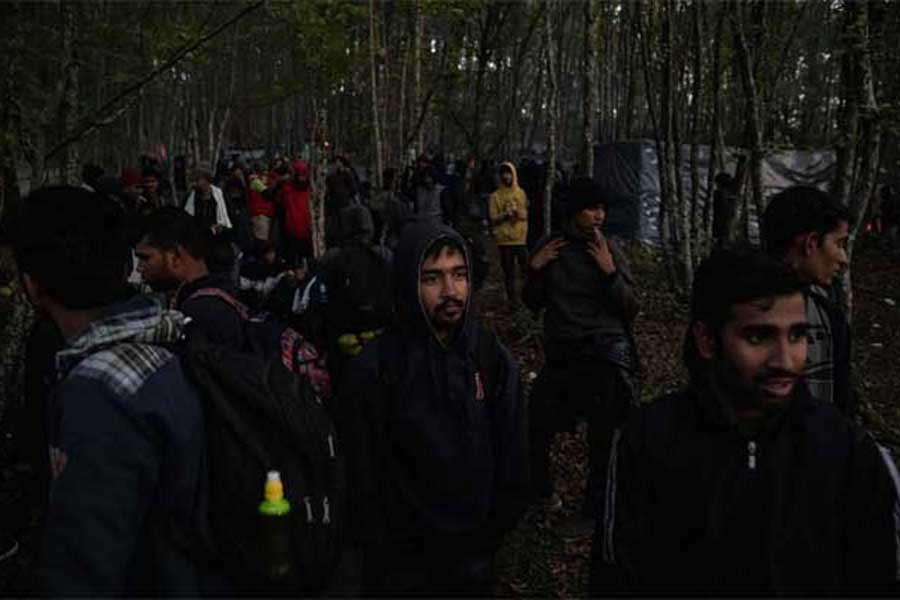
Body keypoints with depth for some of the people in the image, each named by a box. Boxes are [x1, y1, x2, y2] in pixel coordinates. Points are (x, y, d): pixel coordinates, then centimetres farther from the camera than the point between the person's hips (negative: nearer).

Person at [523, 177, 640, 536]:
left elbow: (631, 310, -4)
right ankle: (542, 492, 31)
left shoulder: (609, 250, -3)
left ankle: (593, 514, 24)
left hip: (605, 354, -2)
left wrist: (610, 272, -17)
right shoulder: (548, 248, 4)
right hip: (560, 354, 3)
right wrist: (534, 270, -5)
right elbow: (533, 304, 11)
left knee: (603, 440, 4)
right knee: (536, 429, 3)